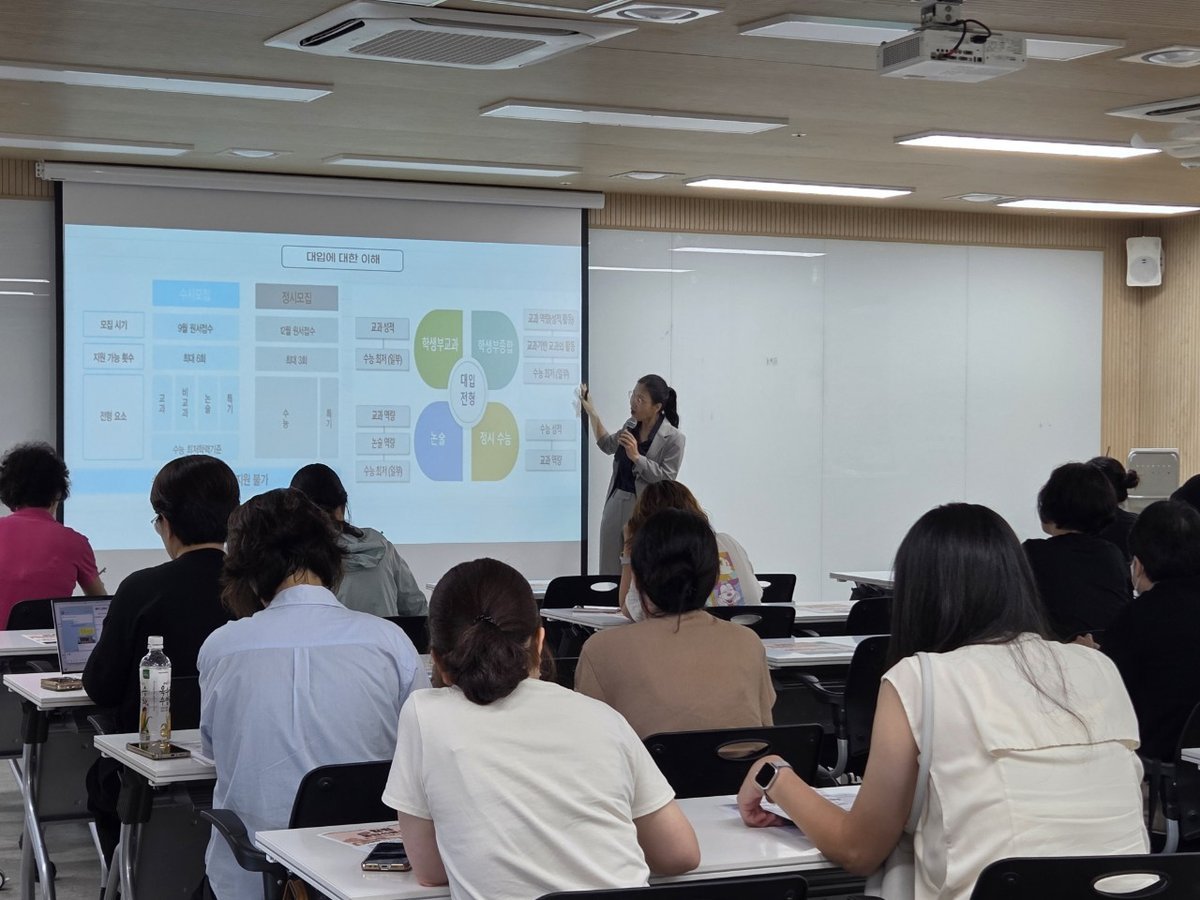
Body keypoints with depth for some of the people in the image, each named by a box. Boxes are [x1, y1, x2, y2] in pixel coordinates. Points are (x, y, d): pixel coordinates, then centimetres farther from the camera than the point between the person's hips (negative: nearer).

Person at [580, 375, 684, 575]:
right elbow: (608, 446, 24)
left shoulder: (673, 438, -12)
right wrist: (592, 413, 16)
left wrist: (636, 457, -23)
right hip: (616, 504, 6)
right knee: (610, 571, 8)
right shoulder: (631, 425, 7)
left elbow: (666, 479, -16)